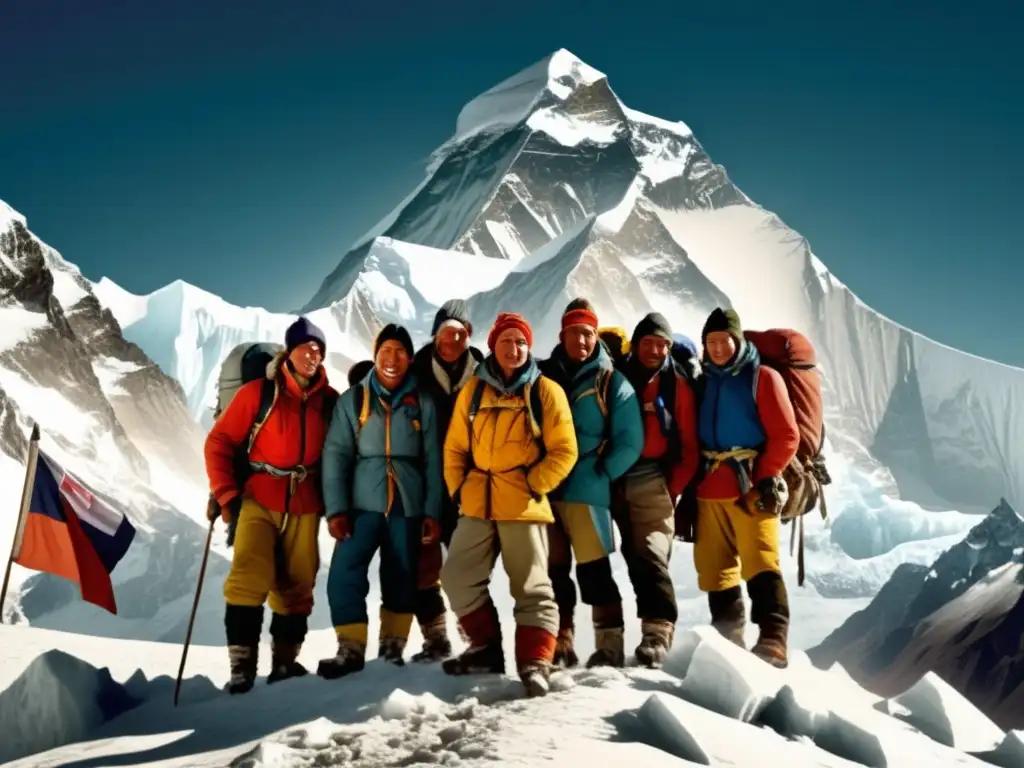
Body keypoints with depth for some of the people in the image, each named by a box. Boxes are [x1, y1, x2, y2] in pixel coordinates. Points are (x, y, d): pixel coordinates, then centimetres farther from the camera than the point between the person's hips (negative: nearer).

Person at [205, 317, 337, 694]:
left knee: (297, 586, 8)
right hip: (258, 502, -3)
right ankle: (242, 664, -7)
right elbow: (219, 442, -2)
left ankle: (285, 661, 21)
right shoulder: (258, 392, -4)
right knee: (248, 579, -14)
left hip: (304, 507, 3)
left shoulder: (330, 401, 4)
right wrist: (226, 494, -7)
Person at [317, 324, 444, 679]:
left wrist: (432, 511, 0)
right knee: (345, 572, -14)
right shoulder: (352, 399, 5)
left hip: (408, 504, 1)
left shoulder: (422, 404, 8)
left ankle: (393, 646, 21)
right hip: (363, 502, -1)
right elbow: (336, 455, -1)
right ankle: (351, 649, -5)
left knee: (401, 577, 7)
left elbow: (432, 461, 7)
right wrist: (336, 508, -10)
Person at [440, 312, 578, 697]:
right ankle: (487, 648, 21)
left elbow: (564, 451, -3)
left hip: (523, 506, -4)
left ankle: (534, 664, 2)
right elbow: (455, 446, 13)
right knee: (458, 578, 6)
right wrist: (457, 488, 4)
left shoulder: (545, 391, -1)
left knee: (532, 587, -1)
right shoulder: (473, 390, 9)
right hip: (477, 504, 4)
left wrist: (533, 487, -10)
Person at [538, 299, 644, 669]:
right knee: (553, 570, 8)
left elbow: (630, 441, -1)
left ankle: (609, 647, 8)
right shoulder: (544, 375, 9)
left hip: (586, 490, -3)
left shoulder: (612, 382, 1)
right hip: (544, 489, 3)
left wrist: (602, 474, -5)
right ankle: (561, 646, 19)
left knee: (593, 570, -3)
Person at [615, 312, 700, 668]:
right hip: (615, 479, 2)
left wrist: (672, 489, -3)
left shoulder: (677, 385, 3)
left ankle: (658, 630, -19)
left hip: (653, 479, -2)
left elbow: (689, 446, 2)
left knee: (650, 554, -14)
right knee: (635, 555, 8)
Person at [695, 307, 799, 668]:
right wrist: (690, 488, 10)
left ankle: (773, 643, -19)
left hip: (752, 488, -5)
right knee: (715, 571, 6)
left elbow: (786, 435, -4)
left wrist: (767, 478, -11)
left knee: (761, 564, -15)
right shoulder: (703, 383, 15)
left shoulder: (762, 377, 2)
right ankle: (727, 641, 16)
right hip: (709, 491, 5)